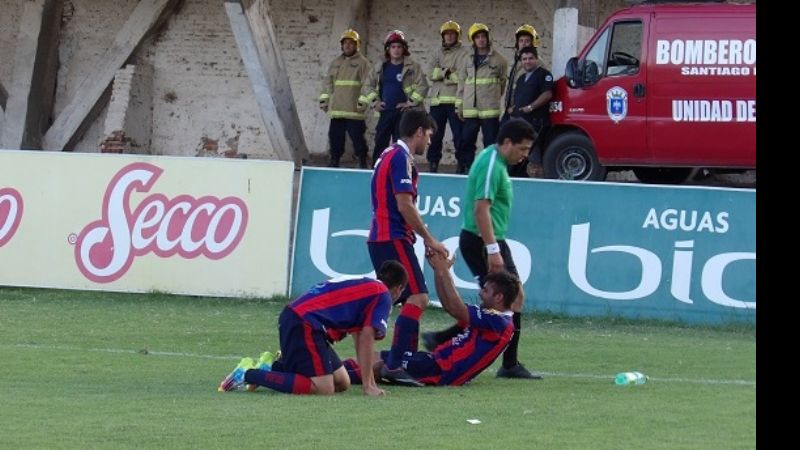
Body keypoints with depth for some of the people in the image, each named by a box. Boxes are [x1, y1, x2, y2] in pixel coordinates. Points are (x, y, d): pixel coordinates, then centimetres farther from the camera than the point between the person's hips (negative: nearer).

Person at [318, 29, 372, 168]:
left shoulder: (363, 63, -1)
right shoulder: (335, 63, 17)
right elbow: (327, 82, 21)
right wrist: (324, 100, 13)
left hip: (354, 109, -6)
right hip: (336, 108, 6)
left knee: (357, 136, -5)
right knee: (335, 136, 8)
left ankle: (362, 162, 2)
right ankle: (334, 160, 16)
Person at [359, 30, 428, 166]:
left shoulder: (412, 67, -3)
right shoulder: (380, 67, 9)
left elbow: (422, 86, -8)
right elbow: (368, 86, 15)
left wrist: (411, 102, -10)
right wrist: (374, 101, 3)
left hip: (403, 113, -4)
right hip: (385, 112, 4)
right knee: (380, 144, 2)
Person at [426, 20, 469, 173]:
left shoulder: (463, 53, 1)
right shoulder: (438, 53, 18)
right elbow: (432, 73, 4)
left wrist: (442, 75, -8)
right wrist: (446, 72, -13)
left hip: (454, 101, -5)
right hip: (437, 100, 5)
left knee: (459, 135, -5)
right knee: (435, 135, 8)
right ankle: (433, 164, 15)